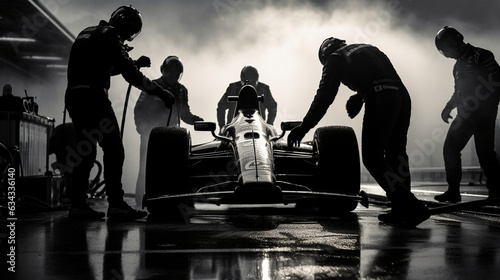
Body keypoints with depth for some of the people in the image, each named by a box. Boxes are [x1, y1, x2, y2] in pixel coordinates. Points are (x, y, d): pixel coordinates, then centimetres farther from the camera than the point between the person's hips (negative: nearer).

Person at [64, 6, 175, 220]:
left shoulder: (87, 33, 22)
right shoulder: (110, 35, -5)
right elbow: (129, 74, -12)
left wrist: (134, 64, 25)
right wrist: (160, 92, -9)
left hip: (73, 96, 9)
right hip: (93, 96, -9)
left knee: (84, 152, 12)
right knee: (113, 150, -7)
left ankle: (78, 204, 10)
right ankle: (116, 205, -11)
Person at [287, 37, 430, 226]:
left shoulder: (335, 58, 13)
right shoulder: (368, 48, 33)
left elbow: (324, 96, 6)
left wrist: (304, 127, 8)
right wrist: (359, 95, 28)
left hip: (379, 100, -7)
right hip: (402, 95, 7)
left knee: (373, 158, -3)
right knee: (396, 154, 16)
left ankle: (412, 208, -10)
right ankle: (401, 210, 14)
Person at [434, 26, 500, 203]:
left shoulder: (481, 56, -7)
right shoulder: (459, 65, 19)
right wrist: (449, 107, 15)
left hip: (483, 113, -8)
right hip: (466, 114, 8)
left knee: (485, 152, -8)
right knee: (450, 148, 2)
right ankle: (453, 191, 5)